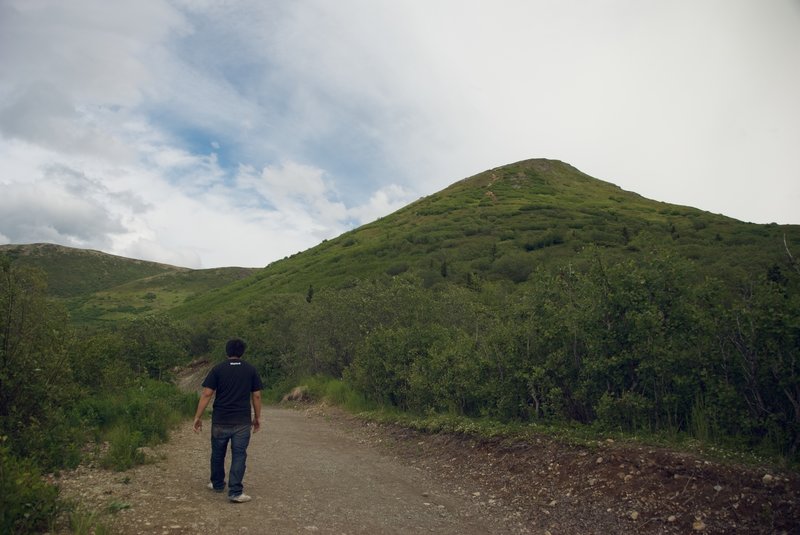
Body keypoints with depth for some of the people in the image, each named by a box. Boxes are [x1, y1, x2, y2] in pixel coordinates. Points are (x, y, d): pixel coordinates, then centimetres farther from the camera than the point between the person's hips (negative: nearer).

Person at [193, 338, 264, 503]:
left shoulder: (217, 369, -1)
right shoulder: (251, 369, 1)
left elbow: (206, 394, -7)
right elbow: (256, 396, 2)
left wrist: (198, 417, -2)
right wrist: (257, 418, 11)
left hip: (220, 421, 1)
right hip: (242, 422, -1)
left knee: (218, 454, 18)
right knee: (239, 455, 2)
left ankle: (217, 484, 35)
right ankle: (235, 492, -3)